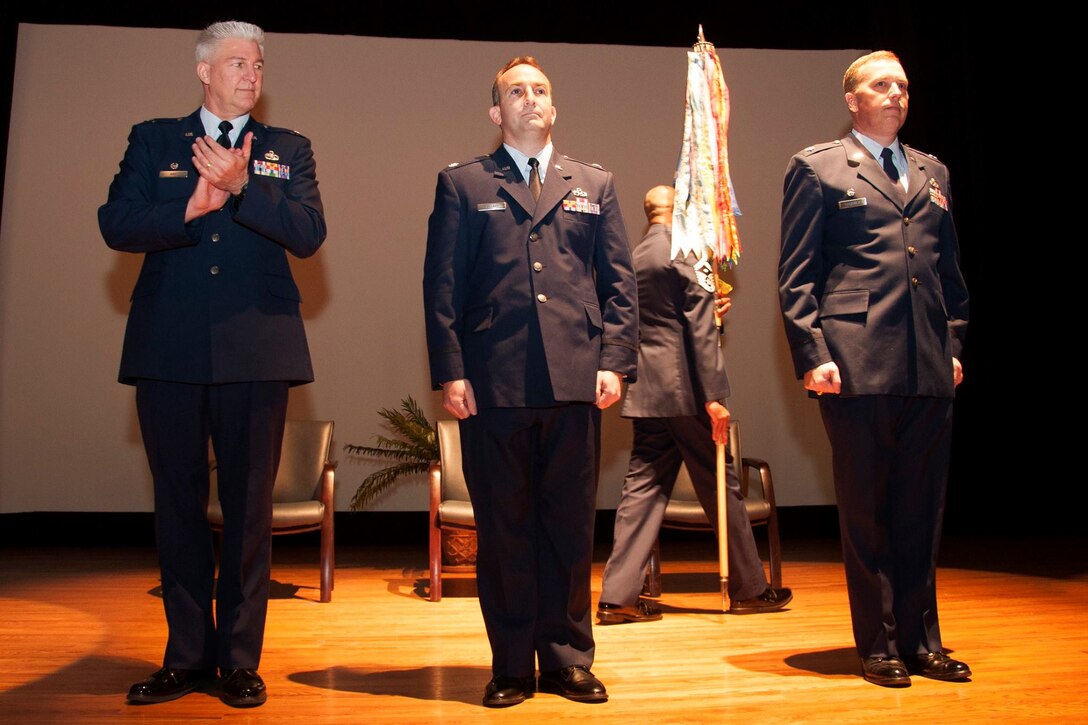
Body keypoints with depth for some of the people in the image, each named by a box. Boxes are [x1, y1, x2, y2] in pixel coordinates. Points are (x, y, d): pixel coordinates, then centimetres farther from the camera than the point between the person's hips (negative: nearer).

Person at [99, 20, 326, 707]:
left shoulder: (288, 150, 12)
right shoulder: (153, 139, 14)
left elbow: (308, 234, -4)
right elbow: (116, 224, 0)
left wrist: (241, 186, -14)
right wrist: (189, 210, -13)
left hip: (256, 352, -1)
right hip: (169, 350, 1)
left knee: (249, 506, 4)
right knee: (179, 503, 9)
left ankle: (240, 658, 16)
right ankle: (187, 656, 22)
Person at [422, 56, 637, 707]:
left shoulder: (595, 184, 17)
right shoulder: (462, 185, 12)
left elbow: (620, 281, 12)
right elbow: (442, 286, 5)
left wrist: (615, 361, 0)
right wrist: (450, 372, -5)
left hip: (575, 383, 2)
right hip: (493, 384, -1)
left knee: (571, 525, 7)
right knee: (503, 526, 5)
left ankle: (568, 659, 20)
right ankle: (512, 665, 18)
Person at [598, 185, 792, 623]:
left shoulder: (635, 257, 14)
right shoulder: (686, 250, -8)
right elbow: (700, 330, -14)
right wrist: (715, 395, -15)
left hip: (645, 391, 7)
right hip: (684, 390, -7)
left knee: (643, 486, 7)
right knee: (721, 486, 5)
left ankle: (618, 596, 5)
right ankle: (748, 589, 19)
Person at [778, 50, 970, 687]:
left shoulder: (933, 172, 20)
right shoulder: (817, 168, 5)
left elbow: (950, 269, 22)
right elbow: (796, 276, -2)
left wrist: (955, 344, 12)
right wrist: (812, 354, -11)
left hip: (930, 370, 5)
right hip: (858, 364, -5)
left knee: (922, 510, 10)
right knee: (866, 510, 3)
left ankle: (921, 640, 22)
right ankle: (880, 645, 15)